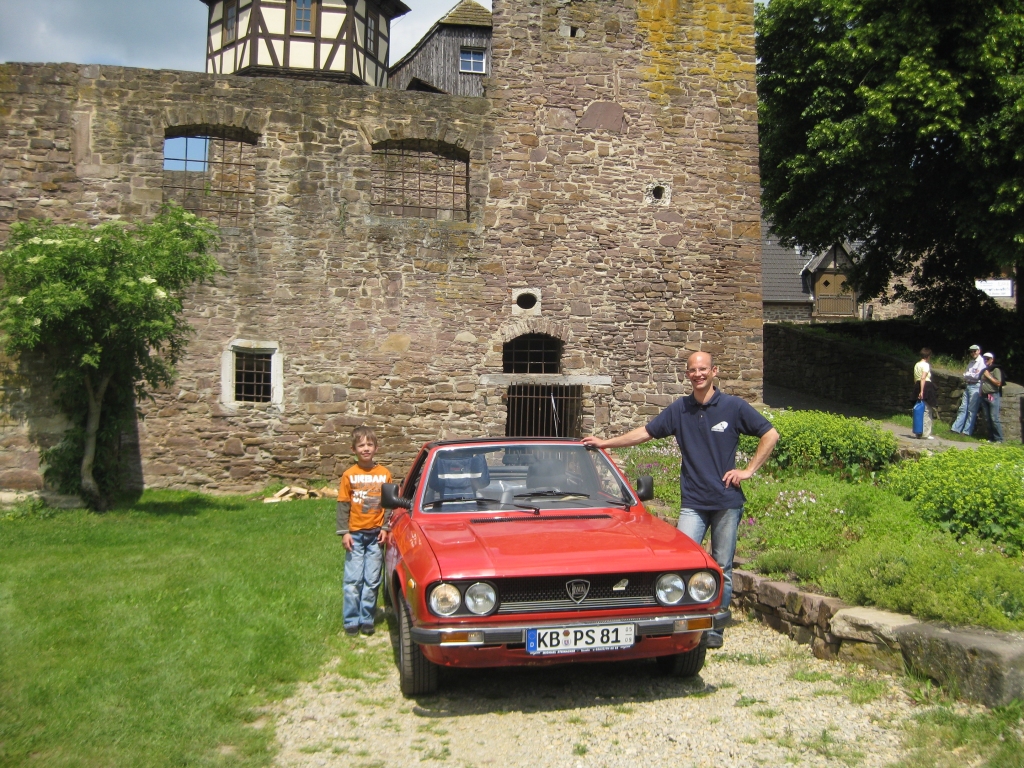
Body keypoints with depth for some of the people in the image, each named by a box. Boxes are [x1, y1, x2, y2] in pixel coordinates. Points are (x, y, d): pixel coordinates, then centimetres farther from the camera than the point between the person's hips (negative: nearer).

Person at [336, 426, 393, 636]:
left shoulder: (384, 474, 1)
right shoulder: (349, 475, -2)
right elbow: (343, 505, 0)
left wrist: (385, 528, -3)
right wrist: (344, 532, -6)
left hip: (375, 534, 1)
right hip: (355, 534, -1)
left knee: (372, 580, 5)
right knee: (353, 580, 1)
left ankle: (367, 619, 14)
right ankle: (351, 621, 10)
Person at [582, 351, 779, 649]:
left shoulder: (733, 406, -2)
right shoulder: (680, 409, 6)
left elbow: (770, 435, 1)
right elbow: (645, 432, 13)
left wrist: (748, 470, -4)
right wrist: (605, 443, 12)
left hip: (727, 501, -1)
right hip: (693, 503, 2)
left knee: (722, 569, 6)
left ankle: (715, 629, 17)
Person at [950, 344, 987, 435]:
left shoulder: (982, 361, -7)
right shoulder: (971, 362, 18)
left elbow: (977, 375, -15)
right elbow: (965, 375, 15)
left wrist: (967, 375, 1)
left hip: (975, 386, -8)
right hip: (967, 386, 8)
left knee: (972, 410, -4)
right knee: (963, 408, 7)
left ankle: (967, 431, -2)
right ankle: (956, 428, 8)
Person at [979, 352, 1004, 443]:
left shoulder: (996, 370, -3)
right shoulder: (984, 371, 19)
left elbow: (998, 383, -12)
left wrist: (988, 376, -10)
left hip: (992, 396, -7)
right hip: (984, 396, 7)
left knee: (994, 418, -11)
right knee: (987, 419, 6)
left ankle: (999, 439, -8)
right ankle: (991, 438, 12)